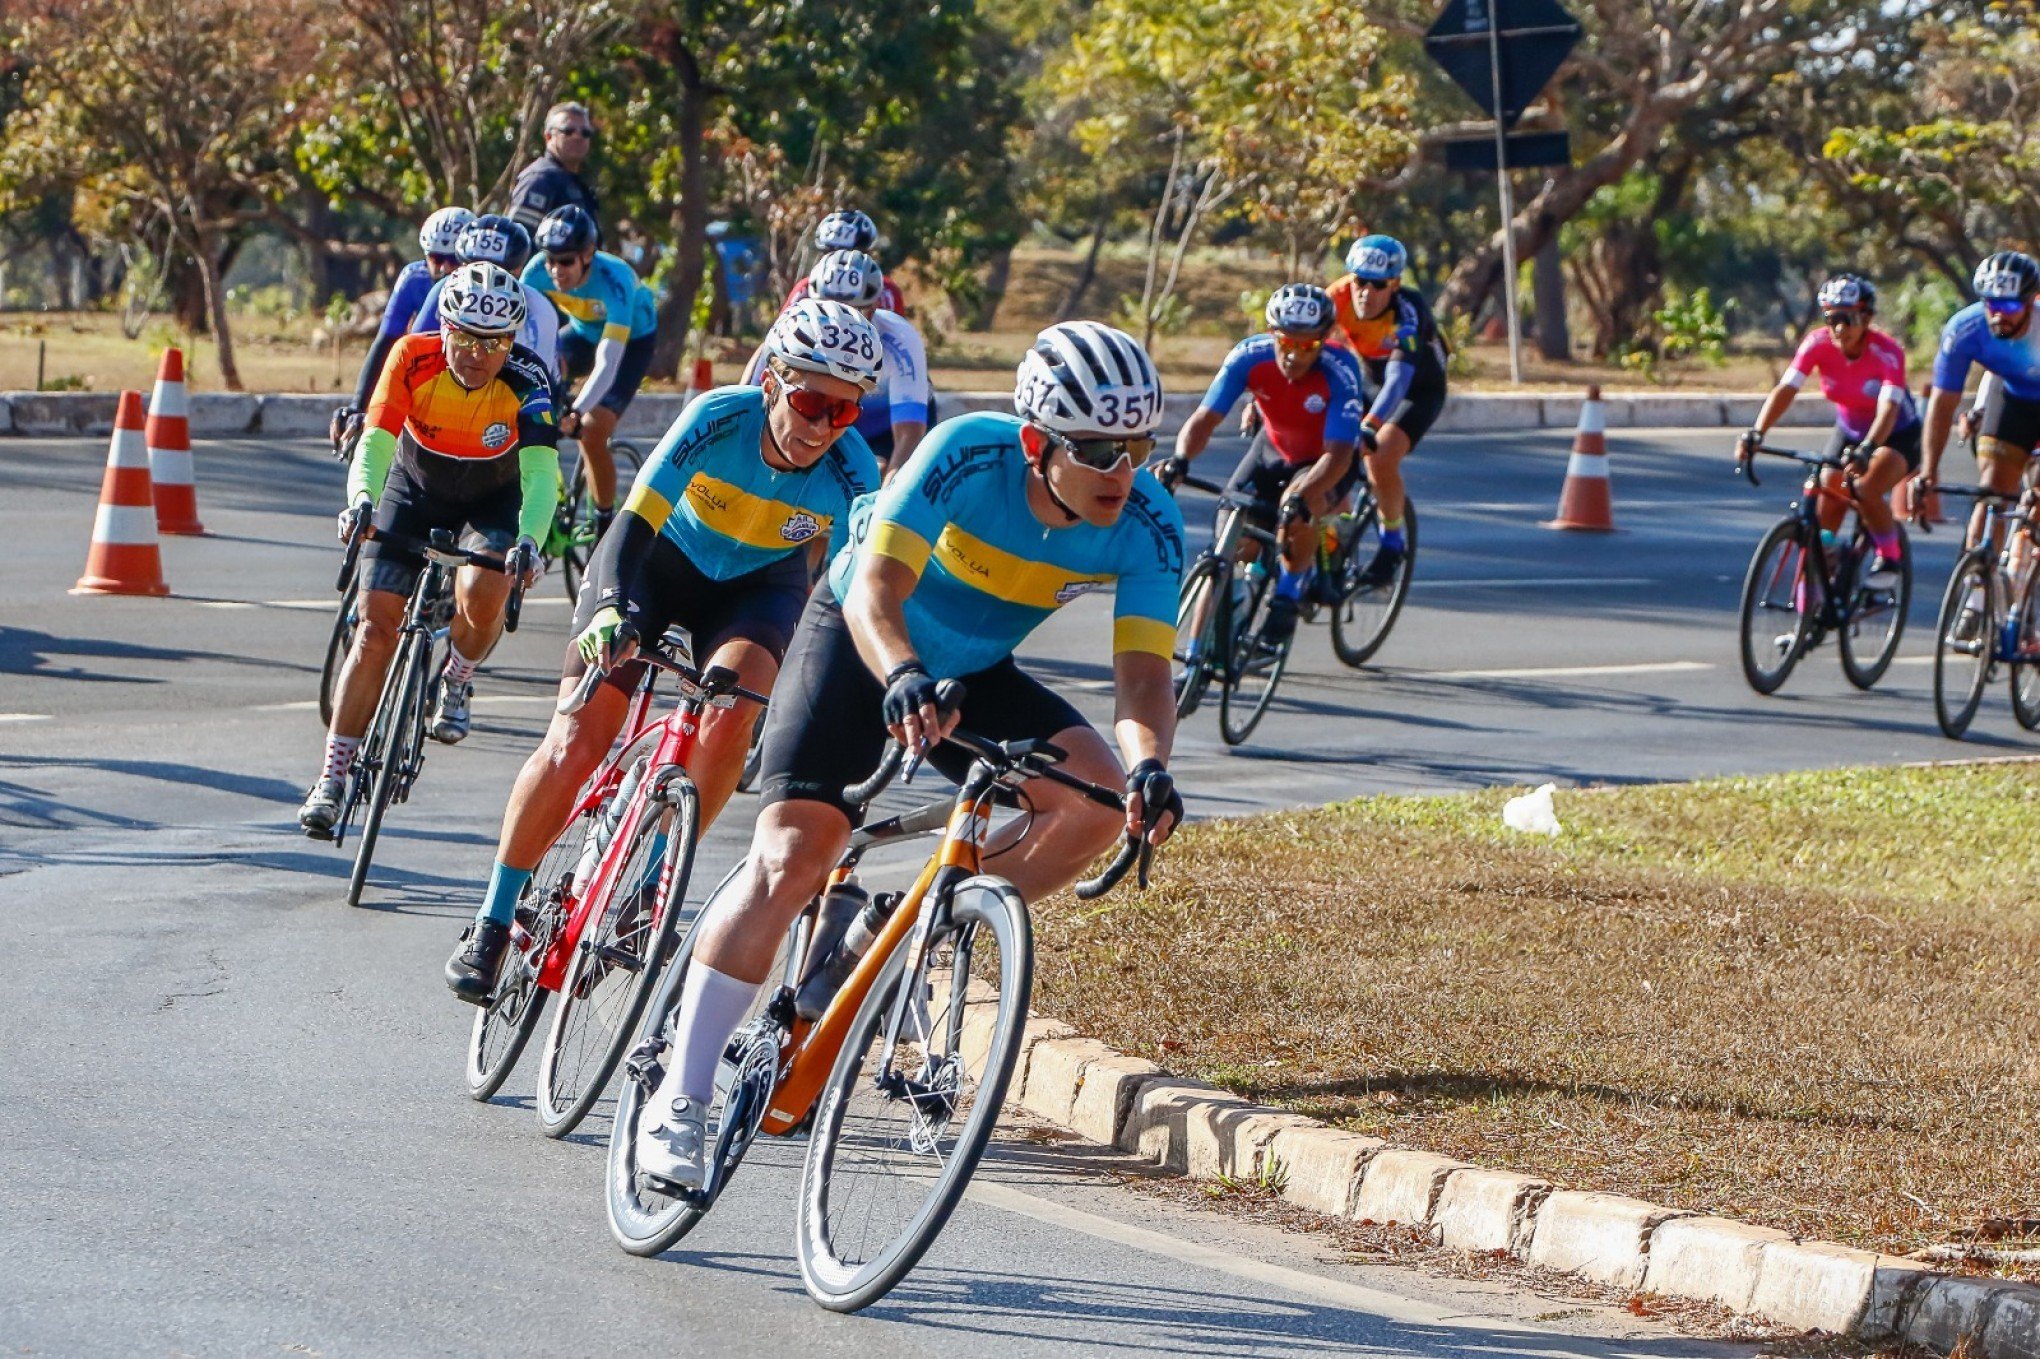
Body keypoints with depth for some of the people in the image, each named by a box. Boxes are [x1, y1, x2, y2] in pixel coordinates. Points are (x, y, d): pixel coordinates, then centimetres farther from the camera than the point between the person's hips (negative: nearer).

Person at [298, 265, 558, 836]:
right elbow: (374, 444, -32)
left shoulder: (527, 381, -29)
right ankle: (332, 778, -1)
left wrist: (529, 539, -56)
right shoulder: (413, 358, -27)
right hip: (415, 492, 1)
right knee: (376, 628, -8)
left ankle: (455, 682, 4)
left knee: (482, 595, -30)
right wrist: (361, 499, -53)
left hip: (493, 501, -1)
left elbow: (540, 472, -38)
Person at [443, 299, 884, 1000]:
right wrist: (610, 611, -51)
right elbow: (636, 523, -34)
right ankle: (493, 924, 1)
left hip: (759, 582, 1)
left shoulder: (852, 474, -26)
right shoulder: (719, 418, -31)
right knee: (575, 744, -12)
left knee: (730, 717, -29)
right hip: (662, 557, -1)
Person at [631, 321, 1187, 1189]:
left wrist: (1149, 761, -49)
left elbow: (1143, 671, -28)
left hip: (975, 673, 4)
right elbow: (874, 593, -38)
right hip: (861, 640, -4)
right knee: (792, 857, -19)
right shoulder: (967, 456, -31)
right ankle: (677, 1101, -11)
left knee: (1095, 799, -22)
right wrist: (902, 679, -59)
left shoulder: (1148, 526, -22)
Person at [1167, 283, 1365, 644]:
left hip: (1326, 460, -4)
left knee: (1300, 502, -35)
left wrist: (1302, 497, -59)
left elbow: (1338, 453, -41)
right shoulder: (1250, 356, -27)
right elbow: (1205, 417, -30)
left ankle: (1288, 599, -12)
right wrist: (1180, 459, -51)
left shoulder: (1339, 371, -35)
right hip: (1275, 449, 4)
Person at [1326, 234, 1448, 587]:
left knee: (1381, 460, -26)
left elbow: (1399, 377, -46)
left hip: (1420, 389, -5)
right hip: (1369, 381, 5)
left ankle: (1392, 542, -4)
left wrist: (1369, 427, -60)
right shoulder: (1338, 298, -23)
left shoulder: (1408, 311, -34)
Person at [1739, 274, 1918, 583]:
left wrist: (1866, 449, -57)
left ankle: (1889, 557, -5)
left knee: (1865, 491, -29)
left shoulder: (1887, 352, -28)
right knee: (1825, 512, -7)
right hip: (1848, 432, 4)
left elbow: (1888, 407, -40)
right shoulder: (1819, 344, -19)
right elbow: (1786, 388, -27)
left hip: (1896, 435, -4)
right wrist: (1756, 433, -42)